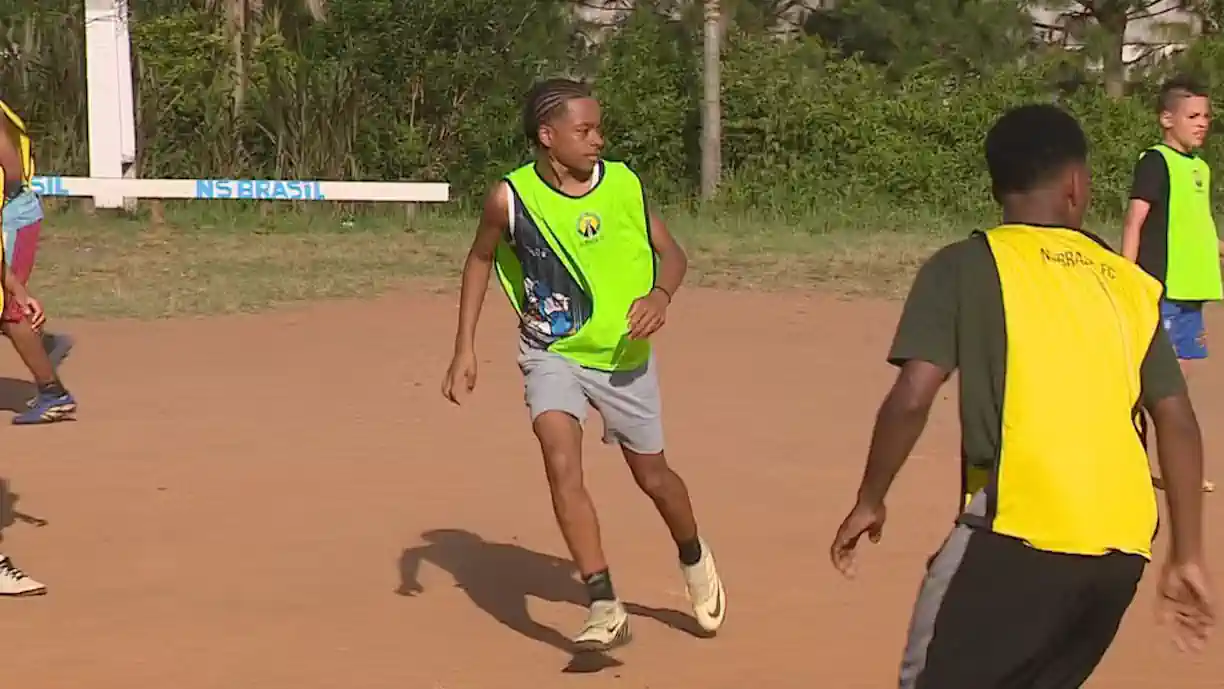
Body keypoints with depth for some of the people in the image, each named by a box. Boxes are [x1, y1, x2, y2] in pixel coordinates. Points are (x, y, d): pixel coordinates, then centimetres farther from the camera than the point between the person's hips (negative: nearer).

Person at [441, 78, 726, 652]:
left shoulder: (623, 184, -11)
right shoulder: (511, 198, -14)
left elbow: (671, 252, 1)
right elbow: (480, 260, 3)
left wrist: (661, 293, -21)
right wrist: (464, 348, -1)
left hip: (624, 354, 1)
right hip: (551, 353, -1)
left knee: (652, 475, 14)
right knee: (562, 464, -23)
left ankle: (694, 559, 44)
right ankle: (605, 607, -19)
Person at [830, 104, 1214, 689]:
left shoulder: (965, 266, 2)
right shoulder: (1131, 283, 15)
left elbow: (912, 397, -7)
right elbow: (1178, 422, 10)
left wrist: (870, 501, 6)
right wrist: (1187, 557, 13)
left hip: (1020, 531, -5)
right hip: (1123, 548, 5)